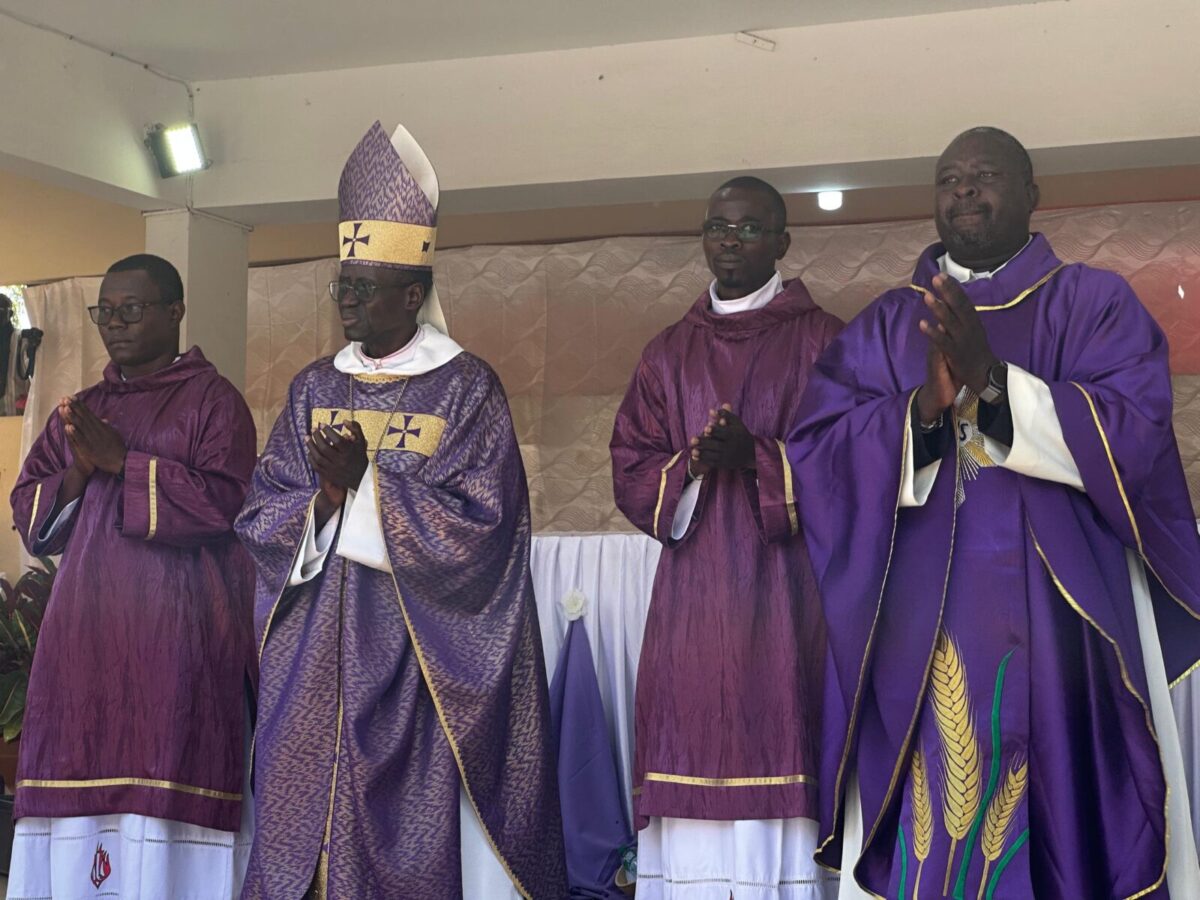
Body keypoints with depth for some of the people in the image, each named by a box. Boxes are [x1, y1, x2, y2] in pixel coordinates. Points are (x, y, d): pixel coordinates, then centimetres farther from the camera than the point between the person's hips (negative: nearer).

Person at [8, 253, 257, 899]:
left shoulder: (213, 401, 2)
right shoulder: (78, 410, 18)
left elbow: (223, 501, -12)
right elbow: (26, 511, 13)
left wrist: (122, 462, -13)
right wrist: (79, 474, -7)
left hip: (178, 630, -5)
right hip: (87, 627, 5)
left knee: (165, 781, -9)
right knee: (81, 783, 1)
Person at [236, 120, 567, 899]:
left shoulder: (467, 387, -4)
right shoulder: (316, 388, 10)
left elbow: (479, 526, -12)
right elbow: (260, 516, 6)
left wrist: (365, 481, -17)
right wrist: (325, 498, -14)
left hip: (421, 652, -4)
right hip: (317, 648, 5)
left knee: (410, 822, -4)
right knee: (309, 802, 4)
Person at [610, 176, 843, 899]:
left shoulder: (823, 342, 6)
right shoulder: (669, 355, 17)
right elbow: (631, 473, 12)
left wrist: (760, 458, -15)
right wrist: (693, 466, -8)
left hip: (785, 590, -3)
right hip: (693, 591, 3)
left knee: (777, 753, -10)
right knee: (693, 757, -2)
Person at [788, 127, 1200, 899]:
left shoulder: (1096, 304, 9)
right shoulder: (884, 328, 14)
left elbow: (1135, 433, -7)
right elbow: (816, 448, 1)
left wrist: (994, 382, -18)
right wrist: (924, 407, -16)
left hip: (1057, 620, -1)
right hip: (920, 626, 2)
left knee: (1066, 820, -3)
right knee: (924, 832, -1)